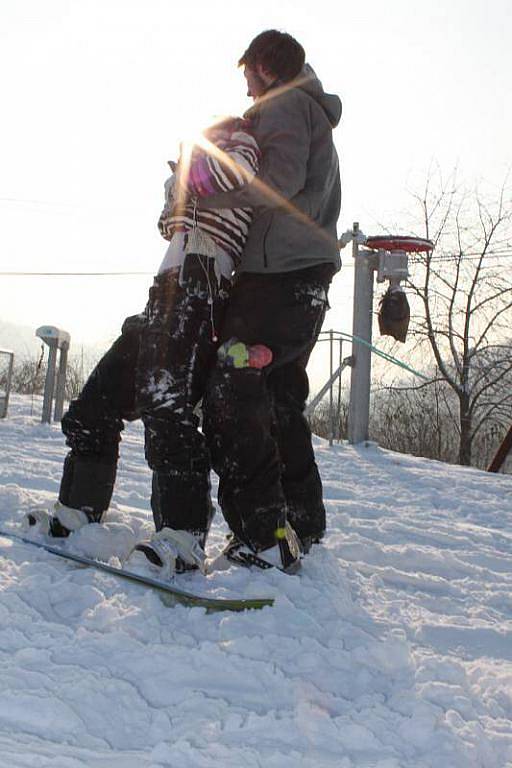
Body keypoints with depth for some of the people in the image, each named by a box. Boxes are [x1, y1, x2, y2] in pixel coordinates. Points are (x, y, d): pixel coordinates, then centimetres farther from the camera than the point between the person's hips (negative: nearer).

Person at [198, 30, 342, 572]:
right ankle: (301, 523, 18)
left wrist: (201, 197, -18)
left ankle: (264, 536, -18)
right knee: (281, 400, 13)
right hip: (309, 280, 10)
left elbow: (280, 181, -20)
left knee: (232, 391, -14)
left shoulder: (284, 104, -1)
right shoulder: (317, 119, 30)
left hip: (280, 273, -10)